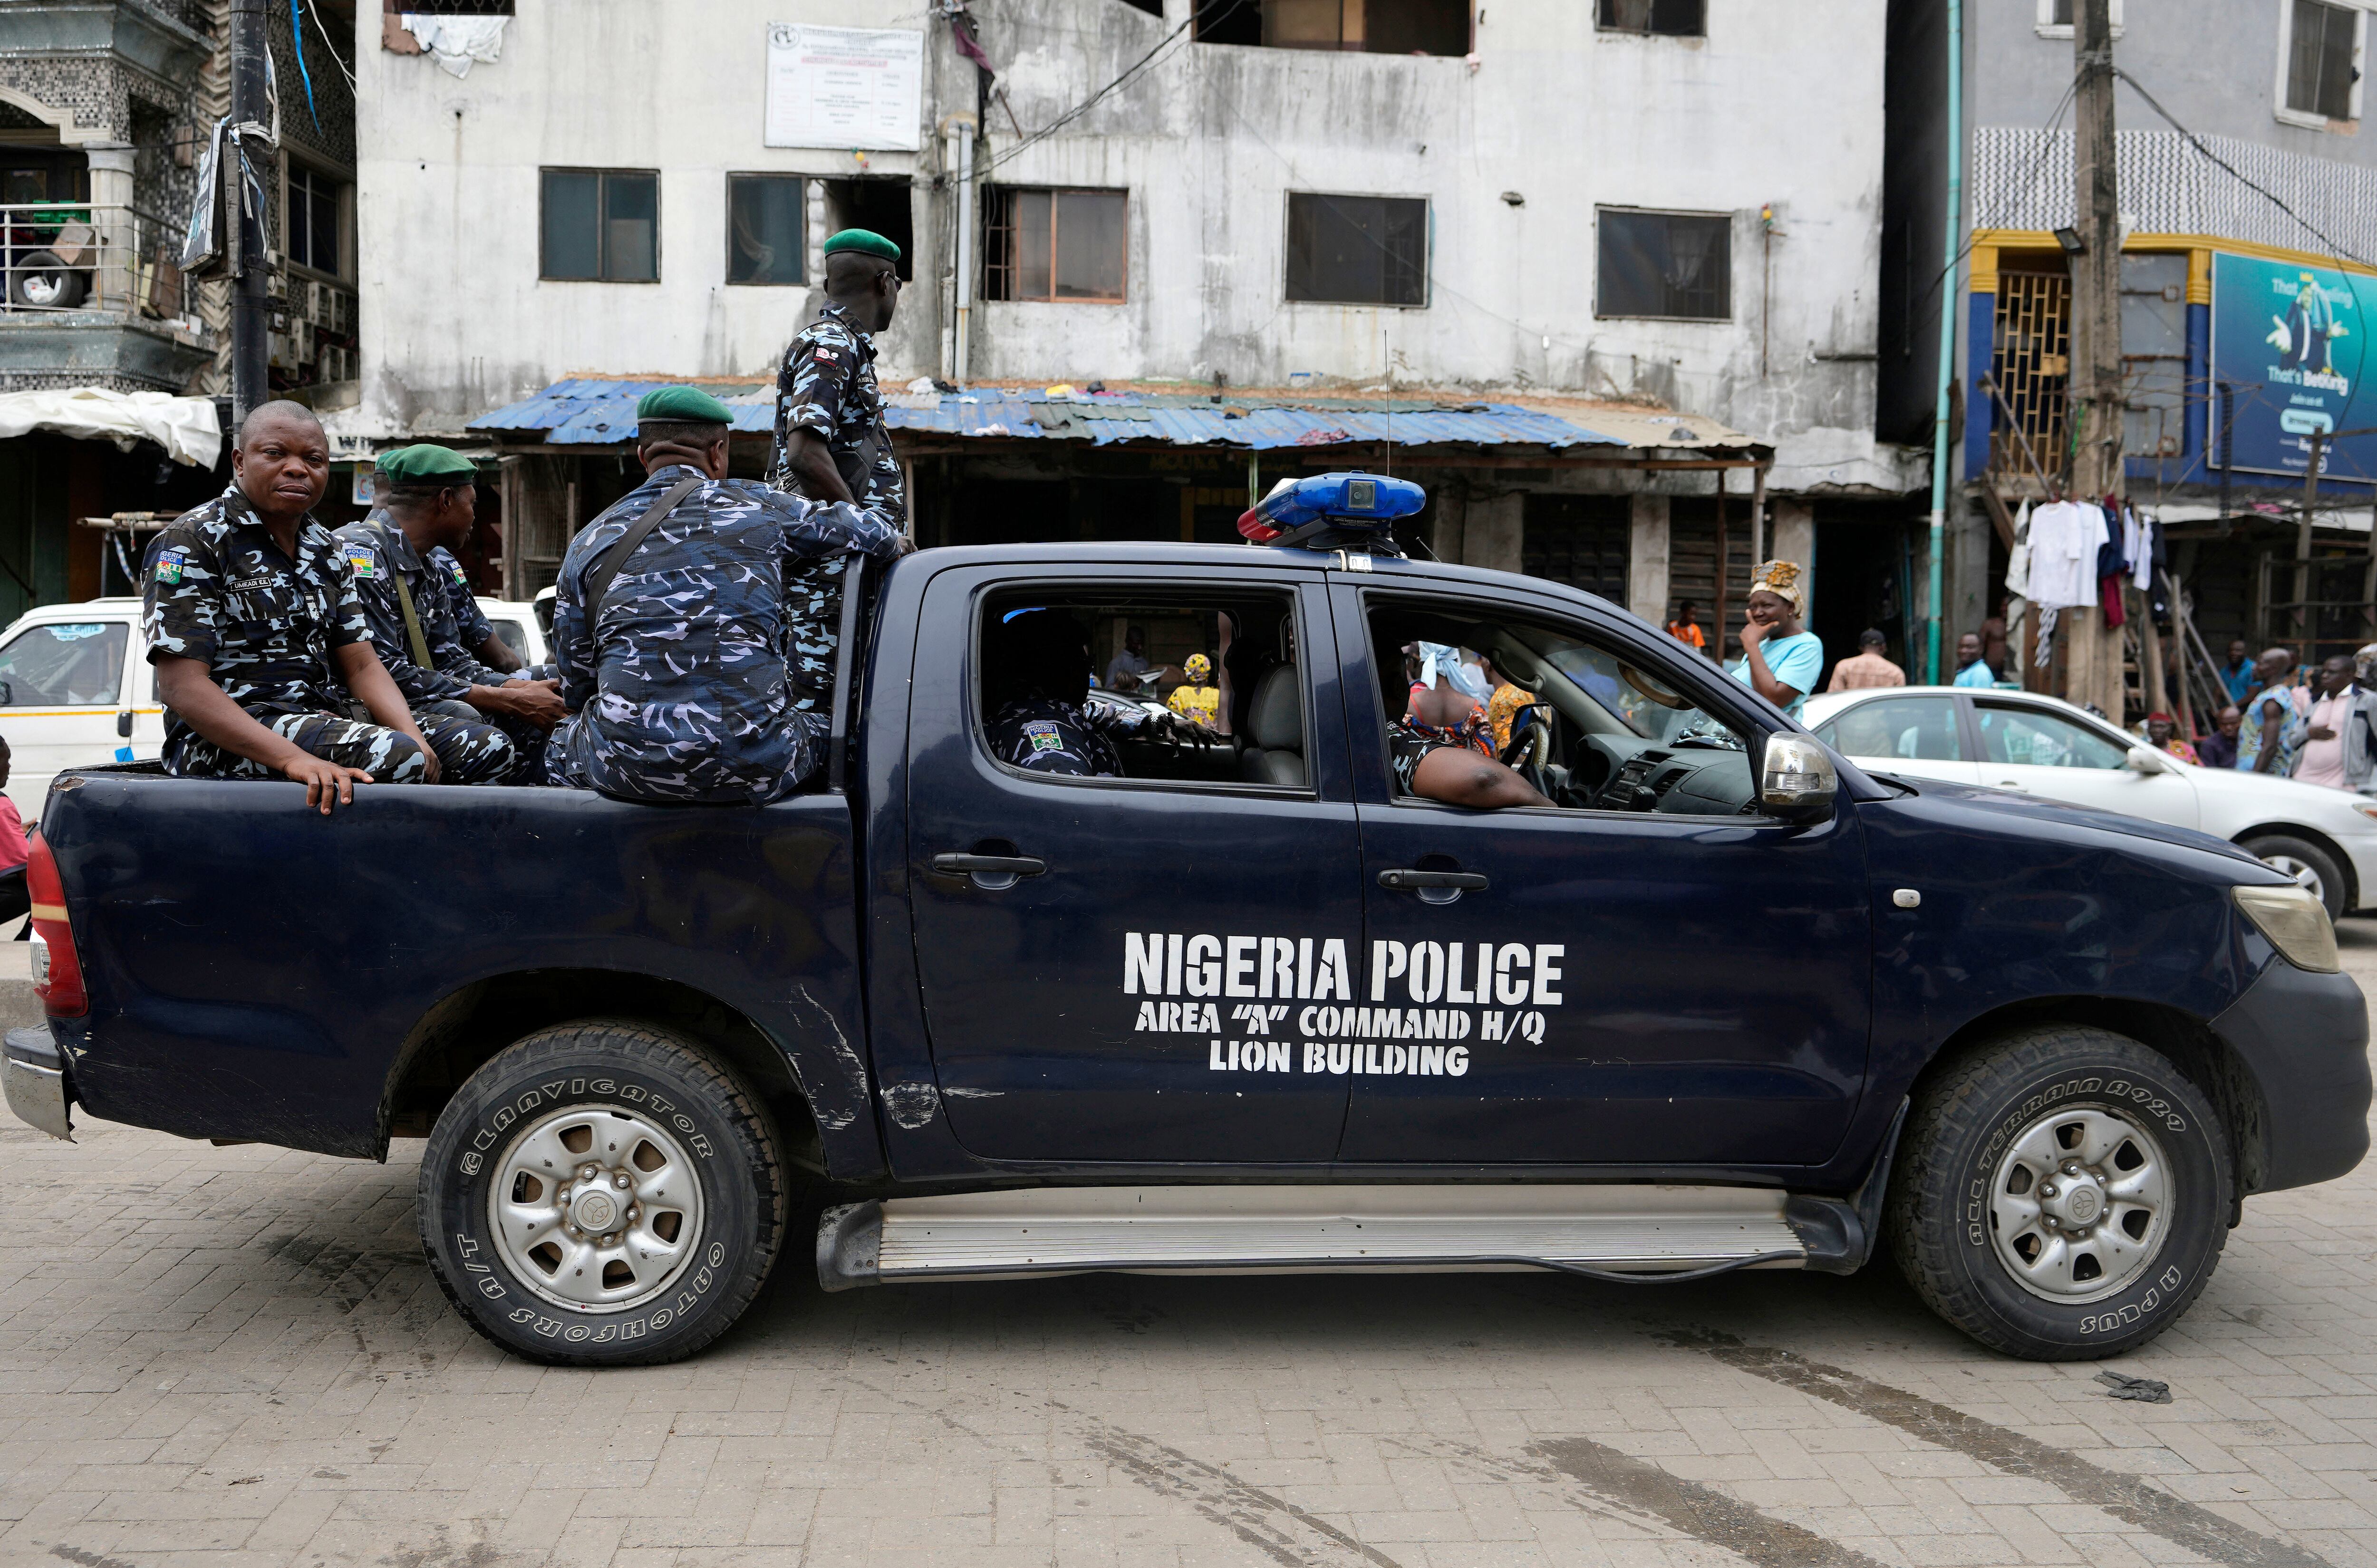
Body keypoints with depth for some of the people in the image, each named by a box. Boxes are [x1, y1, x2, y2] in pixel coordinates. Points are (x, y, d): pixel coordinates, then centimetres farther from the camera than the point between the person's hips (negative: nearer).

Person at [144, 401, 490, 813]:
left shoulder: (323, 549, 17)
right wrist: (291, 758, -32)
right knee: (393, 757, -34)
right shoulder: (191, 543, -7)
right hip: (226, 740, -8)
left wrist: (413, 736, -11)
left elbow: (362, 665, 12)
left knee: (487, 749, -3)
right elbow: (181, 686, -18)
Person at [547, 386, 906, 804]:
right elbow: (877, 530, 19)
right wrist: (890, 539, 44)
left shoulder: (589, 543, 10)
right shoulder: (760, 507, 7)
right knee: (824, 728, 30)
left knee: (560, 744, 33)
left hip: (627, 770, 1)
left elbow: (575, 685, 14)